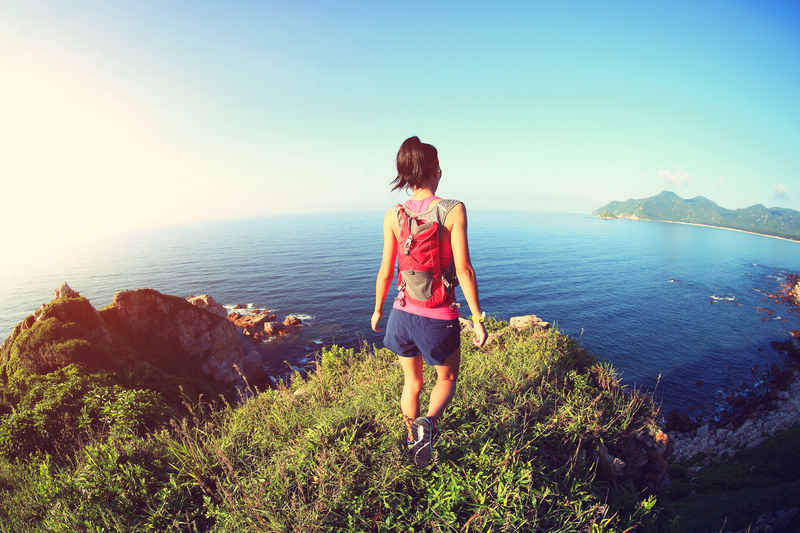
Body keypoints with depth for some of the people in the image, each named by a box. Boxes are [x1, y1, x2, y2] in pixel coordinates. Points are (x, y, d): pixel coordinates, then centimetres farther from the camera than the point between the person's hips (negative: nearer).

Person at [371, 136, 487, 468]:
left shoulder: (393, 216, -5)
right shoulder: (453, 210, -14)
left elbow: (386, 272, -2)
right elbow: (464, 270, -16)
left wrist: (378, 310, 14)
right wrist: (478, 320, -7)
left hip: (404, 313, 3)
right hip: (439, 318, -3)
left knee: (412, 383, 25)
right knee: (447, 379, 23)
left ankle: (412, 439, 39)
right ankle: (428, 423, -2)